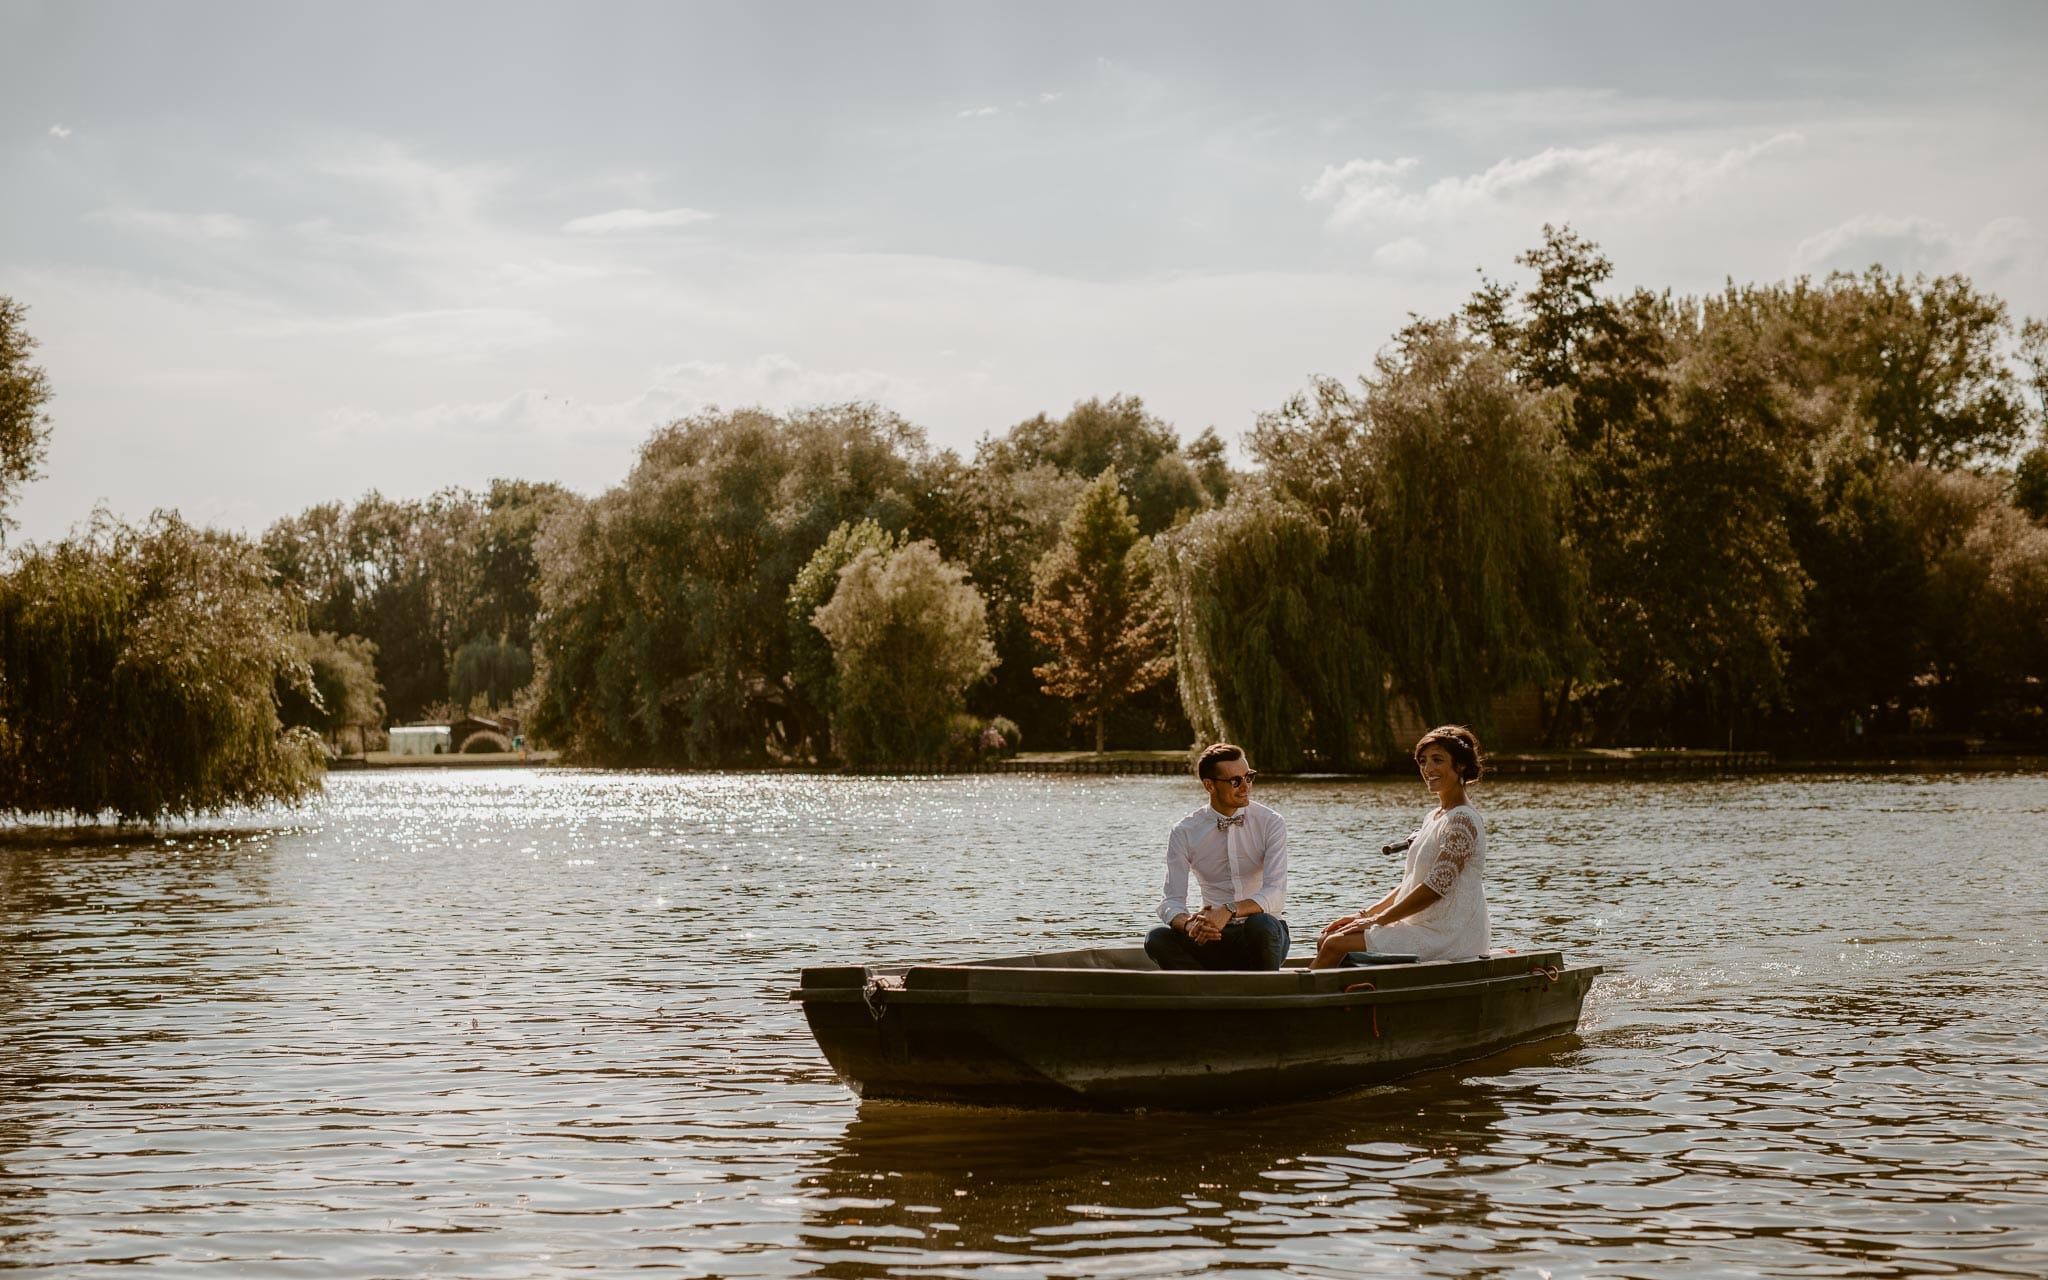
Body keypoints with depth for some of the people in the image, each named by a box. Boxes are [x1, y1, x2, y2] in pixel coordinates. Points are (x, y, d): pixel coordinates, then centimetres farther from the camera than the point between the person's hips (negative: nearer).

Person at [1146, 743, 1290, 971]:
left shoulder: (1270, 823, -4)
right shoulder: (1184, 833, 0)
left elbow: (1275, 894, -14)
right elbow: (1171, 901, -7)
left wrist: (1230, 910, -34)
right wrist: (1189, 924, -32)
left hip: (1266, 935, -1)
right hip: (1216, 938, 1)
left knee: (1260, 924, -37)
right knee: (1157, 940, -26)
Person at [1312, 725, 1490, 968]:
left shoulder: (1463, 820, -14)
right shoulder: (1434, 818, 17)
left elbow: (1435, 887, -19)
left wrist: (1377, 920, -13)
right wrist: (1367, 915, 8)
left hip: (1447, 937, -9)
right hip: (1425, 927, 9)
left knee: (1336, 945, -17)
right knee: (1325, 940, 0)